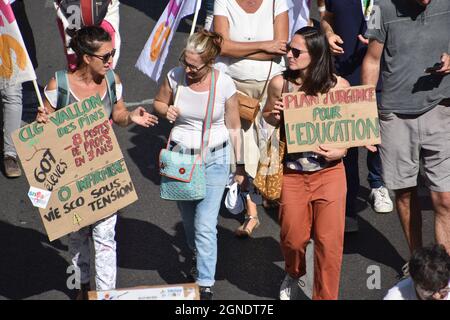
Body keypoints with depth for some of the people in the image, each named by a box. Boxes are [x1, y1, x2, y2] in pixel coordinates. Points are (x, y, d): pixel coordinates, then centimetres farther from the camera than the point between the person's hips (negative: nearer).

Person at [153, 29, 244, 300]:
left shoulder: (224, 84, -14)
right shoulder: (175, 77, -9)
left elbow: (234, 128, -3)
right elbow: (158, 103, 11)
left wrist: (240, 165, 1)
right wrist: (166, 110, -14)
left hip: (214, 158, -3)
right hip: (180, 156, 3)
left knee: (205, 225, -10)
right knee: (189, 219, 18)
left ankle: (206, 285, -3)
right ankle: (199, 257, 47)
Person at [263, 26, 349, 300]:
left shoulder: (338, 86, -11)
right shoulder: (280, 84, -8)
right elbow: (267, 118, 11)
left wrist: (341, 150, -15)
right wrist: (273, 116, -12)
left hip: (329, 172, -1)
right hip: (292, 173, 1)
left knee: (329, 241, 1)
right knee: (293, 238, 11)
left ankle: (325, 296, 19)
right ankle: (294, 274, 45)